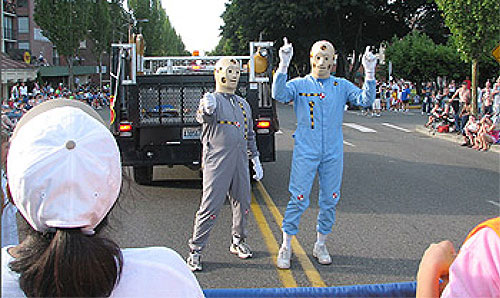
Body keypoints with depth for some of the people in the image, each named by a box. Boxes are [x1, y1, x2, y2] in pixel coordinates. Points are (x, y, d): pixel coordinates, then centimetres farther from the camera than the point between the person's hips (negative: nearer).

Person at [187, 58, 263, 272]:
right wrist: (206, 110, -48)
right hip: (217, 163, -6)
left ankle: (238, 242, 32)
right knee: (210, 207, -8)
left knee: (242, 204, 13)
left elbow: (250, 135, 26)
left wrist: (255, 160, 21)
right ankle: (195, 250, 2)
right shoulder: (212, 99, -1)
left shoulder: (243, 104, 20)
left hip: (240, 162, 7)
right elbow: (203, 118, -25)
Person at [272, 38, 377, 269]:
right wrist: (284, 65, -27)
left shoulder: (342, 86, 8)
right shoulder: (299, 84, 3)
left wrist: (369, 73, -18)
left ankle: (320, 244, 25)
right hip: (305, 152, -3)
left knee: (330, 199, 9)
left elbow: (365, 100, -5)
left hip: (333, 153, 3)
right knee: (298, 199, -4)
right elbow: (279, 94, -16)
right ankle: (286, 246, 10)